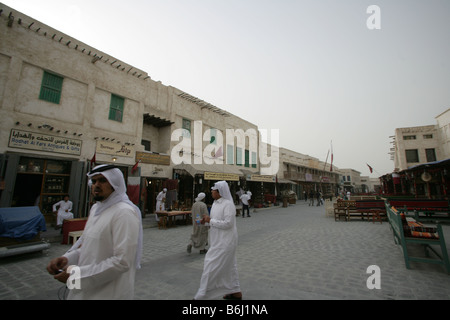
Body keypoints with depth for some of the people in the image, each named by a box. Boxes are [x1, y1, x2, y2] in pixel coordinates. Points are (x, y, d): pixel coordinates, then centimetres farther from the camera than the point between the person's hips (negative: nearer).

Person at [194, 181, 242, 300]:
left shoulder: (228, 204, -21)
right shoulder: (216, 203, 7)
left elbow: (228, 223, -26)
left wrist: (210, 220, -20)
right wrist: (206, 220, -2)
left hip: (225, 242, -9)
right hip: (219, 241, 9)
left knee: (211, 267, 0)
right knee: (229, 266, 20)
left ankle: (202, 295, 16)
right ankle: (235, 292, 36)